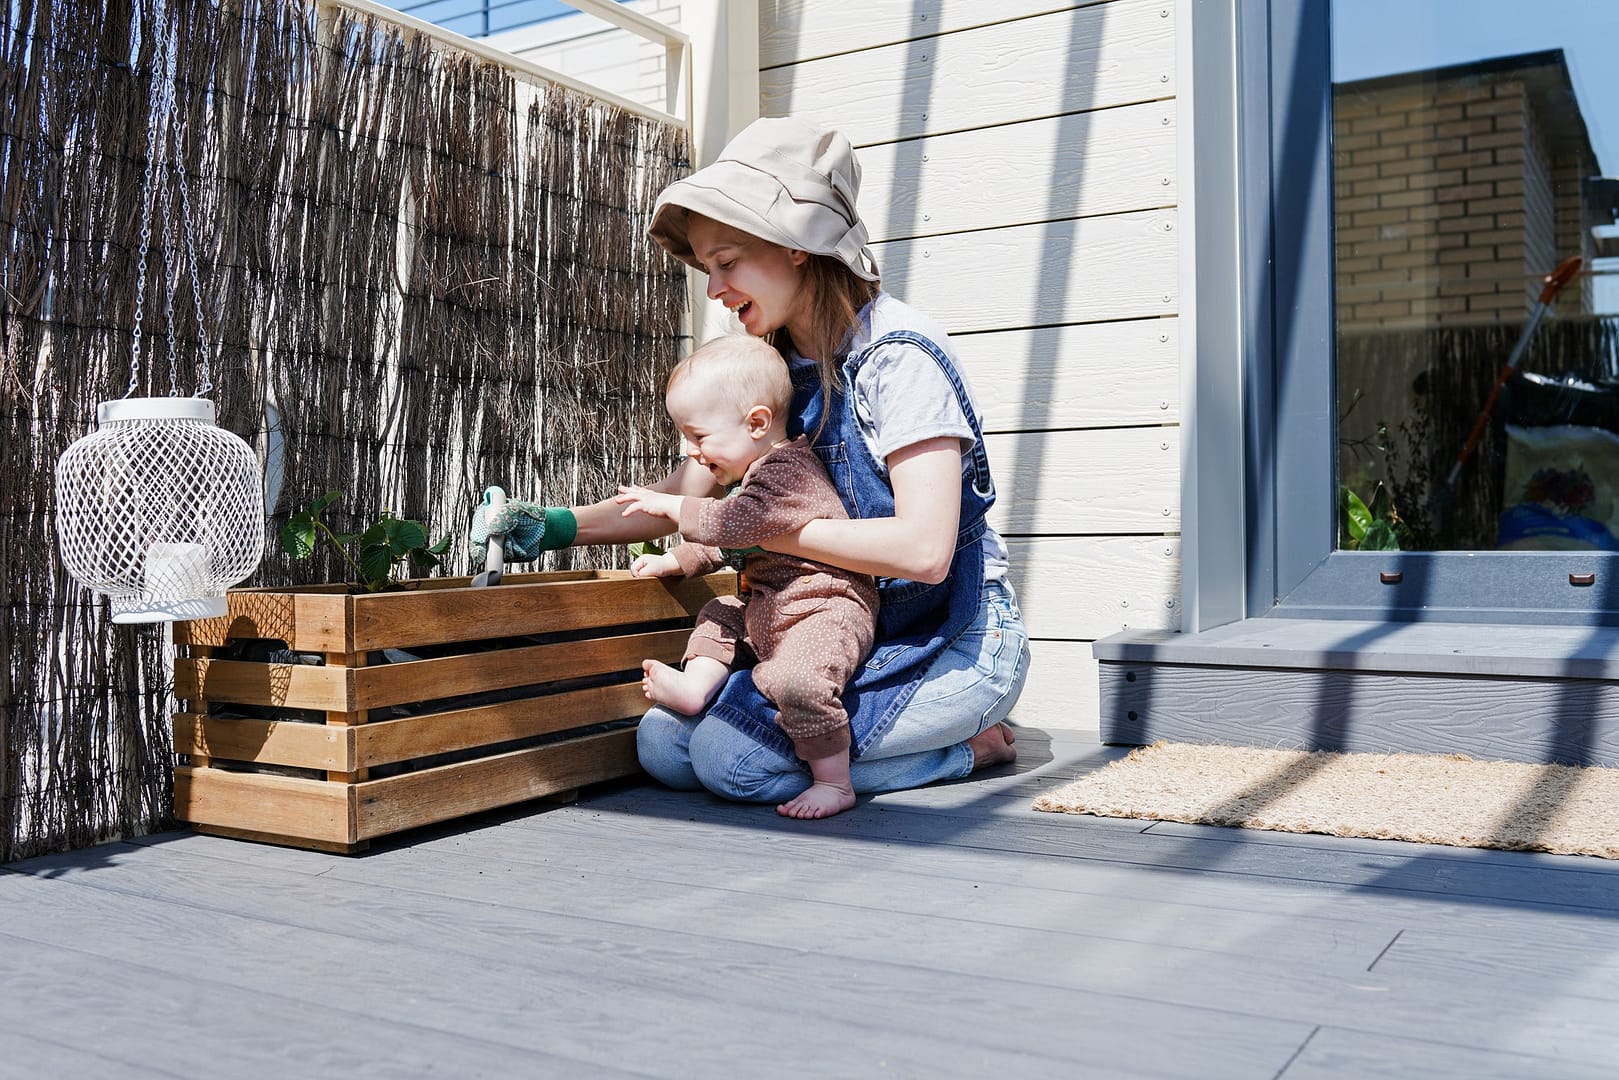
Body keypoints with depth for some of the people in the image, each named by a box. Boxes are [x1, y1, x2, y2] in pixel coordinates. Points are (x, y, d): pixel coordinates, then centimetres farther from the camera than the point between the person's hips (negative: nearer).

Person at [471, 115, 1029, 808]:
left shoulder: (897, 356, -19)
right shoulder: (773, 368, 6)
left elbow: (923, 549, -28)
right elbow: (685, 497, 8)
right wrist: (558, 527, -5)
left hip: (958, 643, -8)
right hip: (851, 638, 8)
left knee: (731, 754, -23)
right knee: (663, 744, -4)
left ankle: (970, 746, -2)